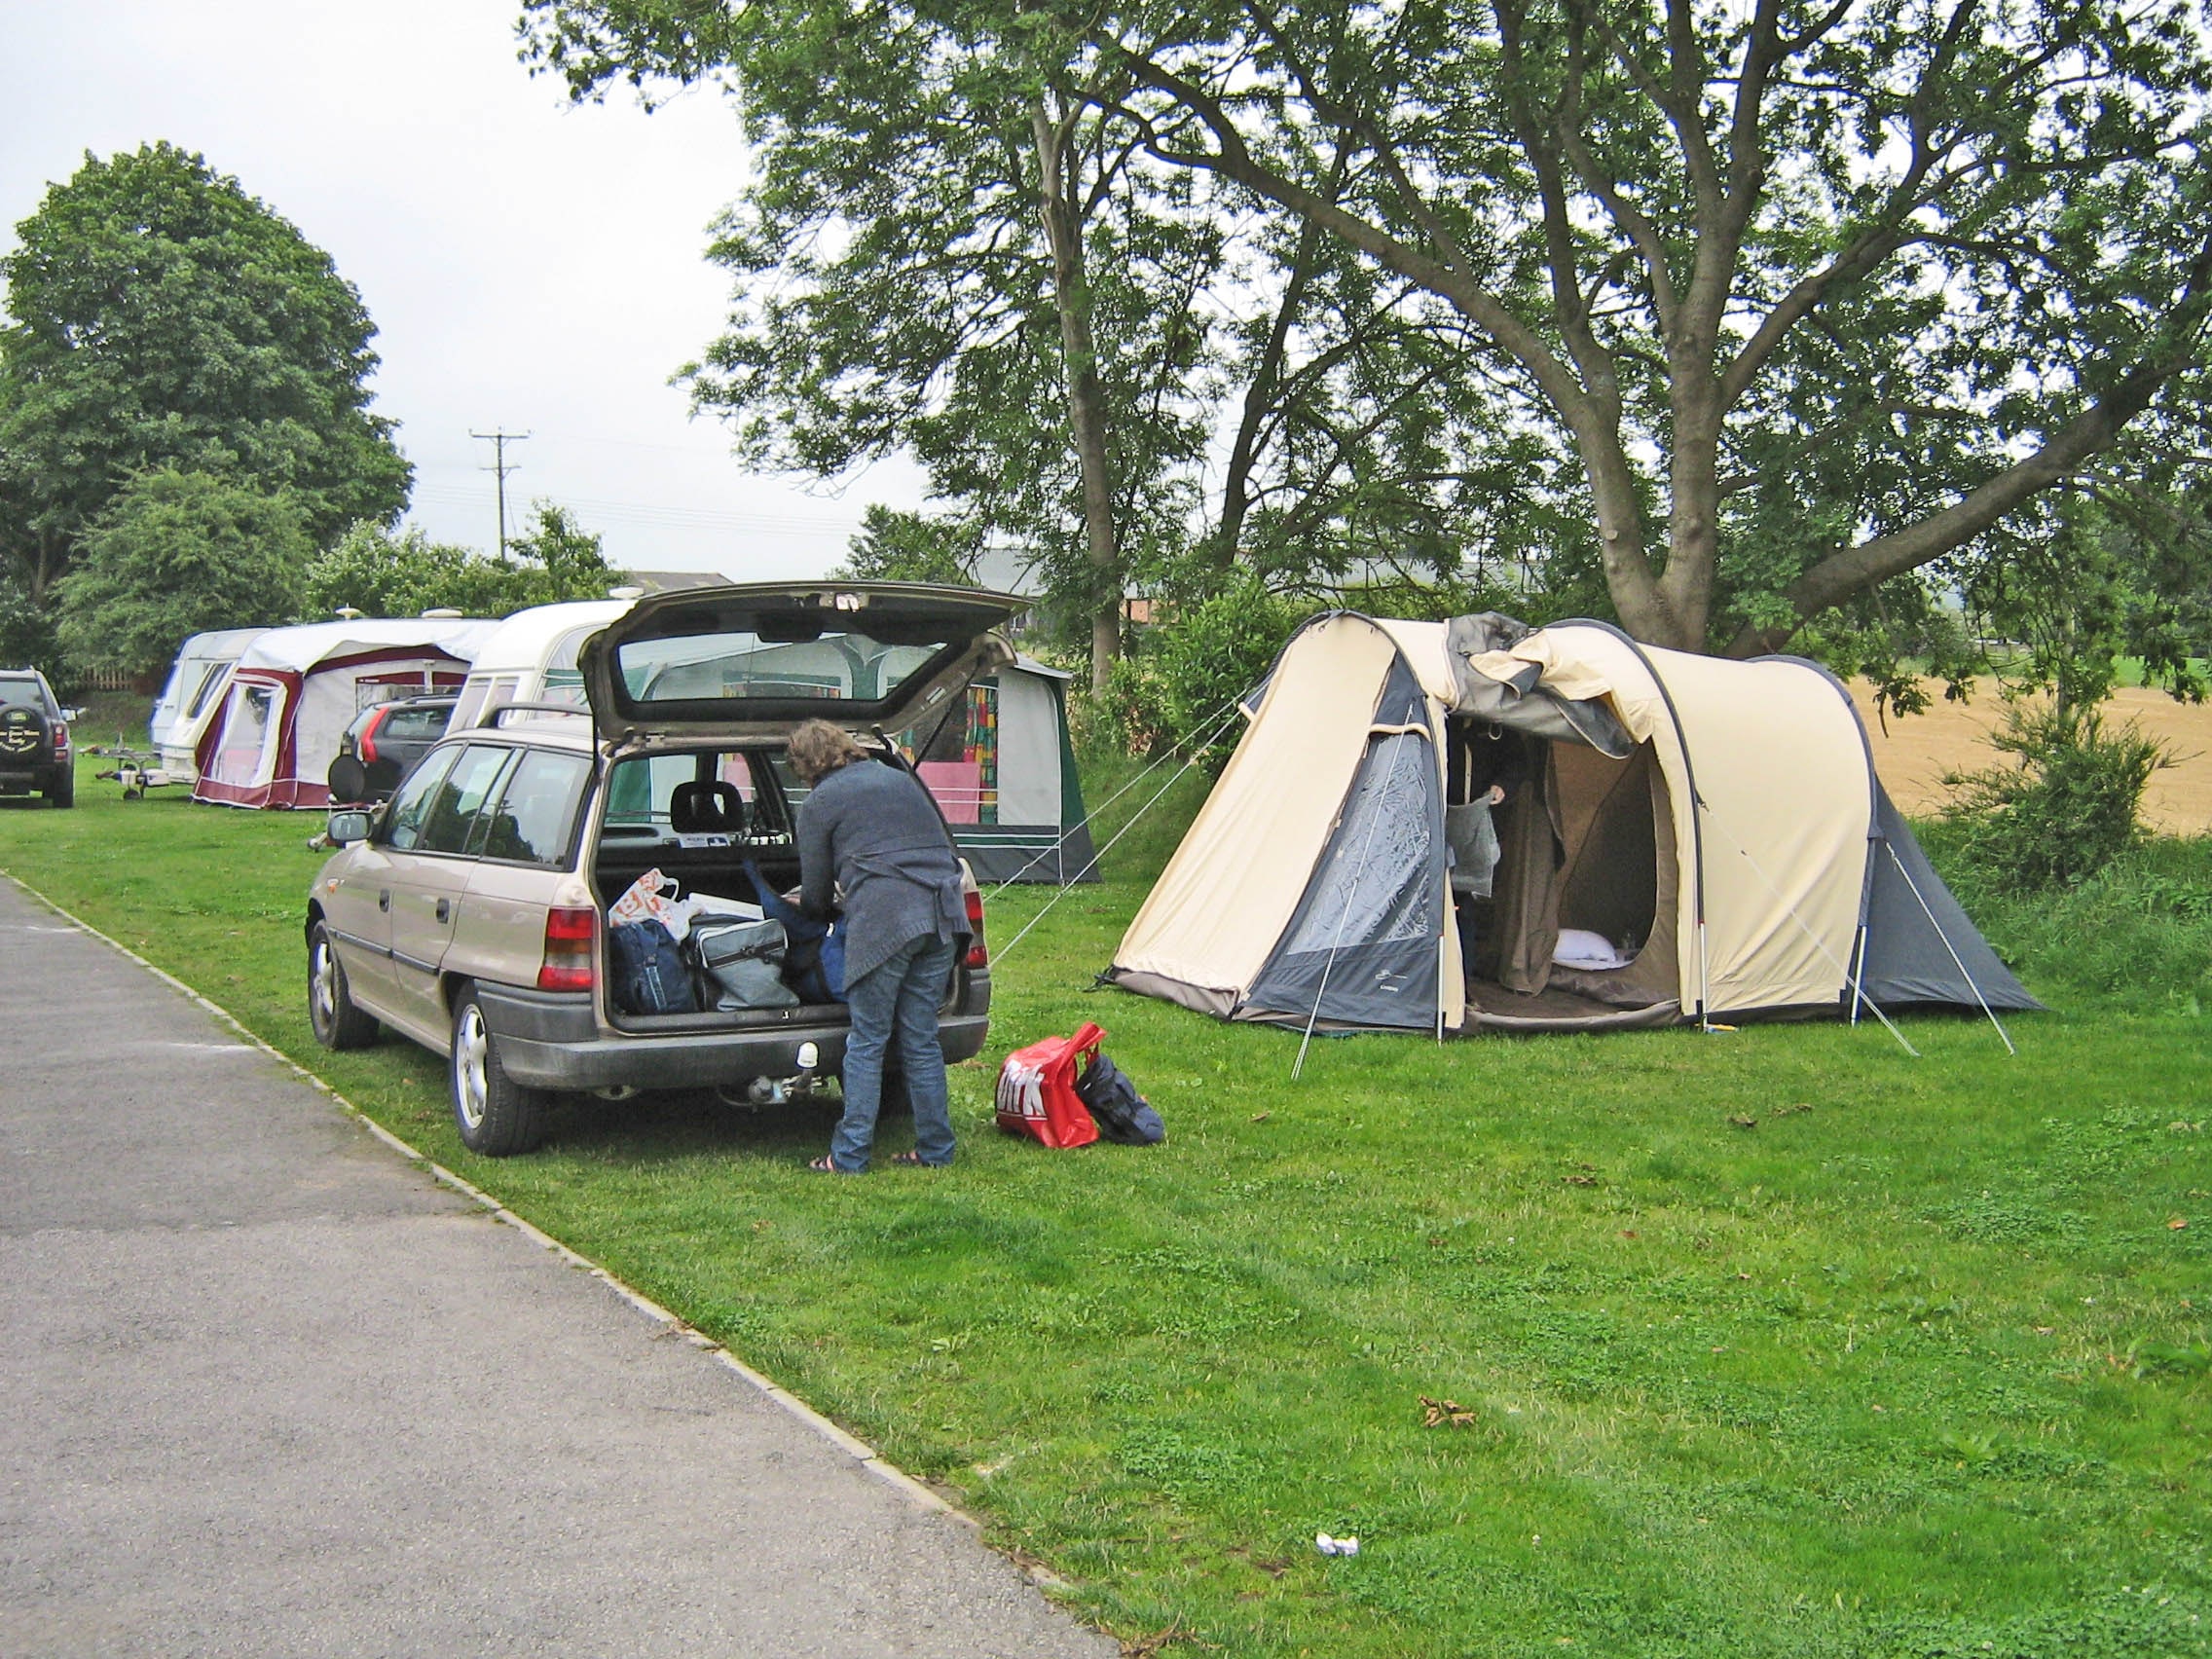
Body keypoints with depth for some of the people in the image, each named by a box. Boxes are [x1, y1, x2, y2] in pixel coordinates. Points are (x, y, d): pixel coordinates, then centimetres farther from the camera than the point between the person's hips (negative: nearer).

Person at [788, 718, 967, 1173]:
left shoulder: (818, 803, 8)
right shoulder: (897, 777, 25)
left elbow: (815, 895, 11)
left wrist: (824, 914, 34)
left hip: (883, 920, -6)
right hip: (943, 914, 6)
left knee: (867, 1042, 1)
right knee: (921, 1040, 12)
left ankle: (849, 1156, 2)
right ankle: (935, 1148, 14)